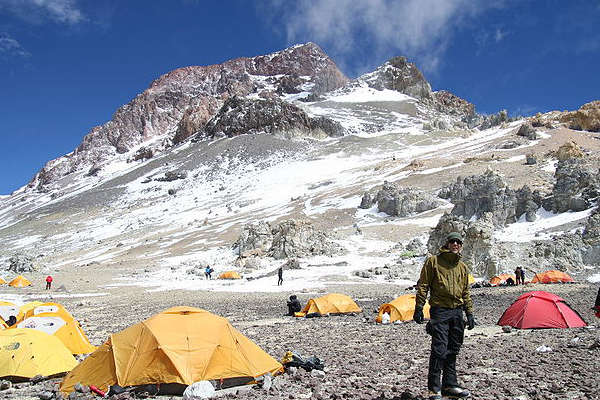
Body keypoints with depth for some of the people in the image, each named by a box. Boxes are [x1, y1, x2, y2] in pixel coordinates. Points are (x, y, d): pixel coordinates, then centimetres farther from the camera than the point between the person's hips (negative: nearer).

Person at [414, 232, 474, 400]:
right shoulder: (433, 261, -1)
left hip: (457, 311, 6)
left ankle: (450, 385, 21)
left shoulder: (463, 267, 16)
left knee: (452, 350, 10)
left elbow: (466, 292, 21)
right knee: (439, 349, -9)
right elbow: (423, 285, -3)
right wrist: (419, 308, -8)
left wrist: (469, 313, 15)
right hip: (440, 310, -5)